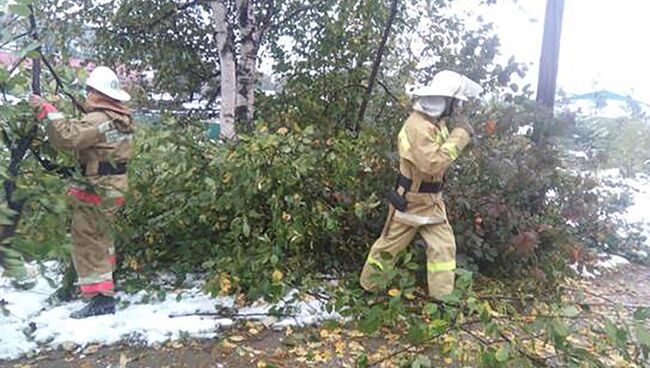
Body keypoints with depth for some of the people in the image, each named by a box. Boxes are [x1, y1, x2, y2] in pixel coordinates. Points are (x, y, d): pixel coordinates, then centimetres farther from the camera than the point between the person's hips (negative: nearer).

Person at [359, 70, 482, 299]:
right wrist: (460, 134, -30)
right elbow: (433, 163, -36)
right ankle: (367, 287, 29)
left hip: (431, 200, 8)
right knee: (390, 245, 9)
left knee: (444, 245, 5)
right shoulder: (418, 126, -27)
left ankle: (442, 297, 16)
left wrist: (457, 131, 2)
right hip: (410, 200, -8)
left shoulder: (436, 122, 4)